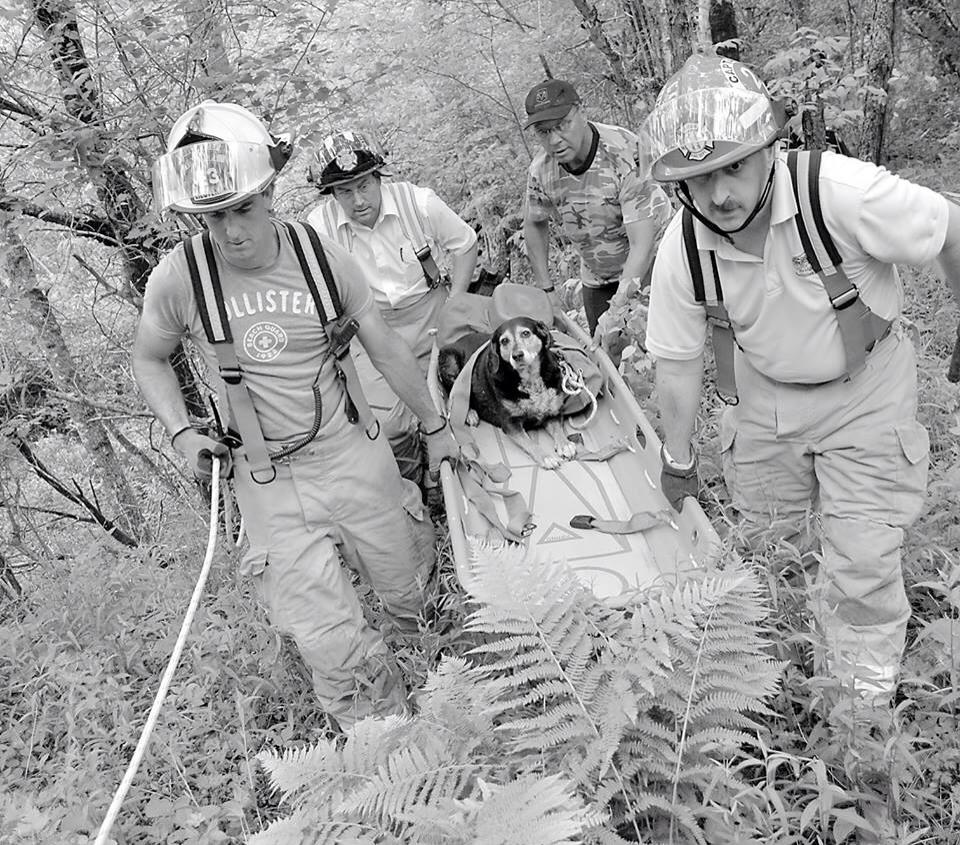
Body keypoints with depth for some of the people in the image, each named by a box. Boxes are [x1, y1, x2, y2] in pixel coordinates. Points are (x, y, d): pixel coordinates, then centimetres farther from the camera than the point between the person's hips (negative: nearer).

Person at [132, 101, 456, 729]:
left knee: (411, 598, 14)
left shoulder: (325, 259, -7)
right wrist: (182, 432, -7)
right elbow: (150, 360, 9)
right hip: (269, 484, -1)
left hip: (352, 454, 2)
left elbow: (386, 349, 4)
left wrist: (435, 427, 13)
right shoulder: (177, 279, -11)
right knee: (332, 647, -6)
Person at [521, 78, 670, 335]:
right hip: (596, 280, 5)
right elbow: (535, 224, 8)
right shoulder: (541, 169, -13)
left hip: (650, 269, -4)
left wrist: (618, 308, -37)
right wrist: (545, 288, 3)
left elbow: (642, 245, -31)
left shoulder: (626, 153, -29)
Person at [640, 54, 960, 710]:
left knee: (860, 568, -3)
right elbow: (678, 360, -7)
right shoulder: (682, 249, -21)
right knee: (766, 539, 19)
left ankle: (865, 712, 21)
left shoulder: (840, 192, -33)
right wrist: (678, 460, 3)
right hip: (767, 392, 4)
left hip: (865, 388, -3)